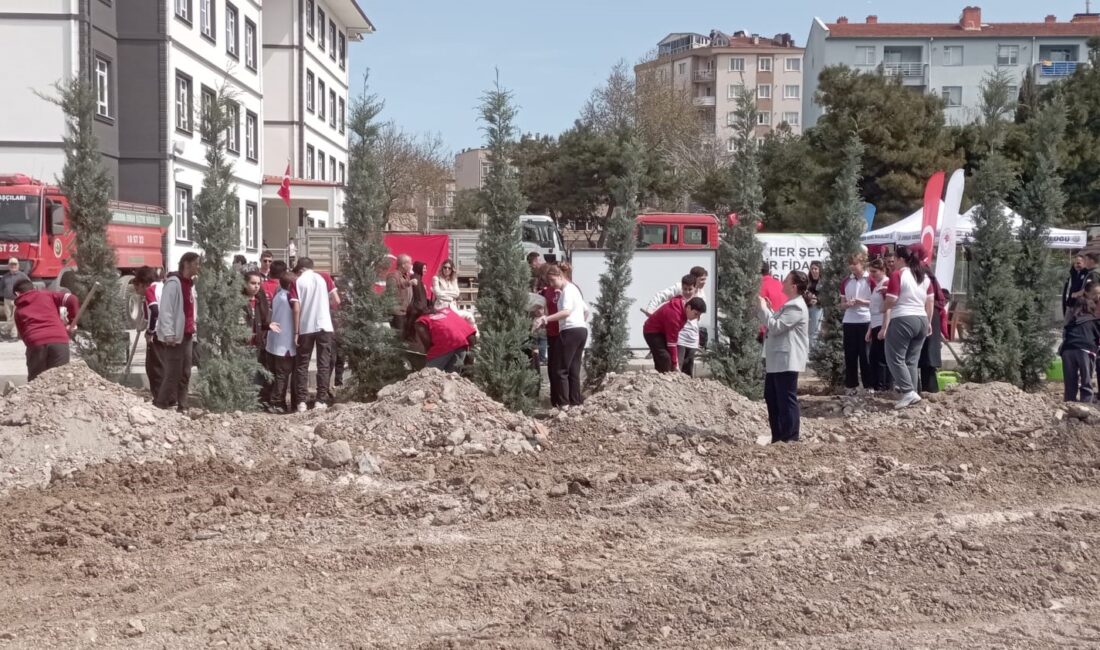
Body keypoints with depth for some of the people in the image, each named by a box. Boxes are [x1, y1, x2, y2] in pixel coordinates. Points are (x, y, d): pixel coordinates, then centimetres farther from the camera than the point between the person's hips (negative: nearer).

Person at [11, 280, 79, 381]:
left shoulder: (18, 311, 24)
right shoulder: (46, 295, 21)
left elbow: (23, 334, 20)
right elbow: (71, 299, 8)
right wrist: (72, 322, 17)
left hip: (35, 343, 1)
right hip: (59, 340, 0)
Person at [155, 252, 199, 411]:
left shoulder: (190, 283, 15)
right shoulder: (173, 283, -12)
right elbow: (165, 310, -17)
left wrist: (193, 330, 15)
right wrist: (169, 334, -21)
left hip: (187, 336, 8)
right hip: (174, 337, -8)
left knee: (185, 374, 8)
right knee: (173, 373, -6)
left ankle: (181, 407, 12)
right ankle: (160, 404, 3)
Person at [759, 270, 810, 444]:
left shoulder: (796, 307, -17)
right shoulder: (790, 304, 18)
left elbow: (775, 327, -21)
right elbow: (776, 323, 26)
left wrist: (763, 308, -12)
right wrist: (768, 308, 13)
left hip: (787, 361, -11)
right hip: (776, 360, 11)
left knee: (787, 400, -5)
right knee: (771, 397, 15)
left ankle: (790, 439, 1)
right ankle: (778, 437, 22)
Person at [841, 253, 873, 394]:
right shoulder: (846, 282, 10)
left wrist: (861, 301, -17)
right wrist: (848, 304, -7)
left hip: (866, 321, -4)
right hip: (849, 322, 4)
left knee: (865, 354, -1)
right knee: (850, 354, 5)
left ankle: (869, 385, 7)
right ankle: (852, 385, 12)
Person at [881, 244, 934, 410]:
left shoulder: (897, 274, -7)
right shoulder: (925, 276, 14)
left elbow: (890, 303, -10)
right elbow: (930, 302, 15)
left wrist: (884, 327, -4)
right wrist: (929, 322, 21)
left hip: (902, 321, -7)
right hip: (921, 320, 7)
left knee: (895, 358, -3)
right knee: (911, 360, 10)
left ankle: (909, 392, -13)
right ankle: (912, 393, 8)